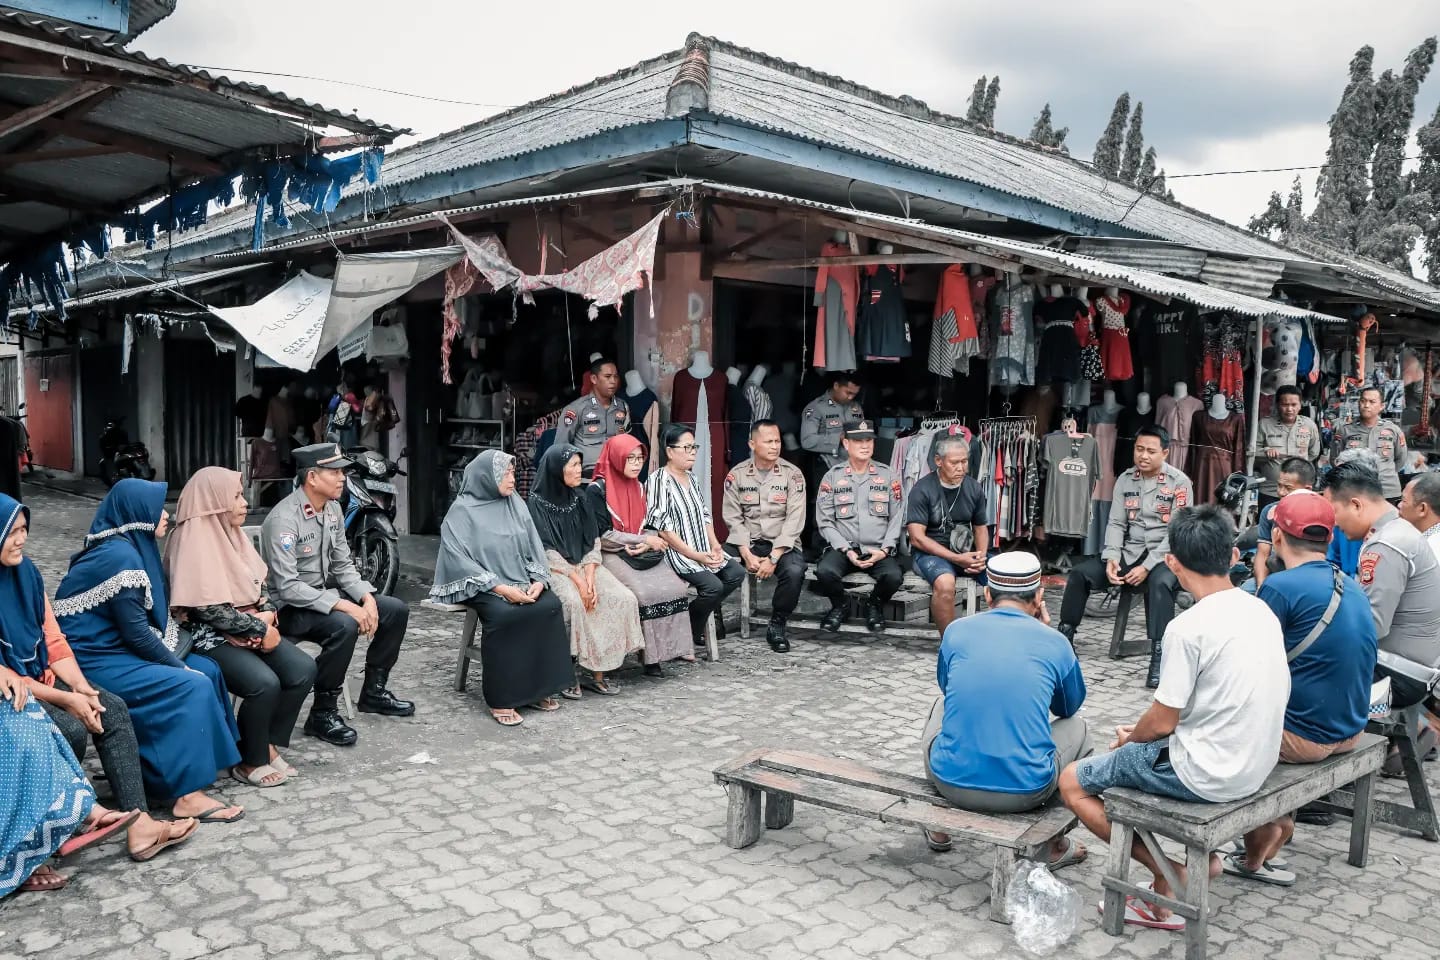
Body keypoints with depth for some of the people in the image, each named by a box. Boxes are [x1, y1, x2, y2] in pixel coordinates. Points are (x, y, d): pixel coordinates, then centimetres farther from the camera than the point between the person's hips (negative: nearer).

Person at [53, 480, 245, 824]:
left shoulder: (128, 548, 10)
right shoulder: (120, 557, -20)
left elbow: (143, 622, 12)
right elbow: (136, 631, -21)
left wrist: (177, 660, 1)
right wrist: (179, 666, -10)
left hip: (113, 649, 10)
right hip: (93, 662, -10)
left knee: (207, 669, 7)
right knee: (192, 687, -18)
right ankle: (188, 795, -15)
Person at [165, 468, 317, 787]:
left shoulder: (231, 534, 12)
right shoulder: (194, 542, -15)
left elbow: (259, 583, 17)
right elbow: (208, 609, -21)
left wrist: (267, 614, -3)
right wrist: (259, 628, -15)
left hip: (253, 626, 8)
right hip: (213, 636, -8)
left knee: (303, 670, -12)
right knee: (264, 684, -28)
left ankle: (268, 745, 4)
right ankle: (249, 762, -6)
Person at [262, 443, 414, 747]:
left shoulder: (332, 508, 3)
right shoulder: (284, 519, -23)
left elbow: (343, 565, 8)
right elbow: (287, 587, -27)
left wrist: (367, 598, -10)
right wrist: (344, 605, -30)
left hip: (326, 594, 9)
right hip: (290, 606, -8)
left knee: (396, 610, -1)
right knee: (344, 626, -35)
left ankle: (373, 691, 15)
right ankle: (322, 714, -18)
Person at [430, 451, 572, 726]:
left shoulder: (516, 505, 10)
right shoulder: (462, 511, -6)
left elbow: (534, 548, 9)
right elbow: (459, 558, -14)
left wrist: (538, 581, -11)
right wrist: (500, 588, -22)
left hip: (520, 582, 5)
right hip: (480, 586, -5)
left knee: (550, 606, -22)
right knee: (504, 615, -34)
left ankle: (538, 687, -11)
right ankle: (500, 698, -24)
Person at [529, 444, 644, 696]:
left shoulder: (580, 498, 9)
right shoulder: (537, 503, -7)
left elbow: (593, 542, 5)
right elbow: (546, 550, -12)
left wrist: (590, 578, -11)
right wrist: (577, 581, -20)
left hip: (584, 565, 5)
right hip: (553, 569, -5)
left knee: (623, 599, -19)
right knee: (574, 602, -35)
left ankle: (597, 672, -14)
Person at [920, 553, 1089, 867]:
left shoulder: (956, 631, 2)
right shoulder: (1055, 642, 0)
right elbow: (1069, 707, 20)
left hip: (952, 783, 2)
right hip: (1025, 791, -1)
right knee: (1077, 726, 27)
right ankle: (1052, 845, 32)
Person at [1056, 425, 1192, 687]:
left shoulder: (1179, 483, -7)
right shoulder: (1125, 479, 7)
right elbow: (1116, 523, 5)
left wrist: (1147, 566, -20)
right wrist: (1111, 558, -13)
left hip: (1164, 555, -5)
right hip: (1129, 551, 5)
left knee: (1160, 583, -38)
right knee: (1080, 572, -13)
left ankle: (1159, 657, -38)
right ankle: (1065, 636, 0)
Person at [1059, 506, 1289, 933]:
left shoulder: (1188, 627, -23)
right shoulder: (1261, 610, 2)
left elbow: (1162, 723, -17)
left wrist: (1129, 738, 6)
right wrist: (1142, 732, 17)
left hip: (1207, 773, -8)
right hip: (1255, 764, 8)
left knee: (1072, 782, 6)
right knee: (1140, 747, 30)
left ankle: (1171, 876, 5)